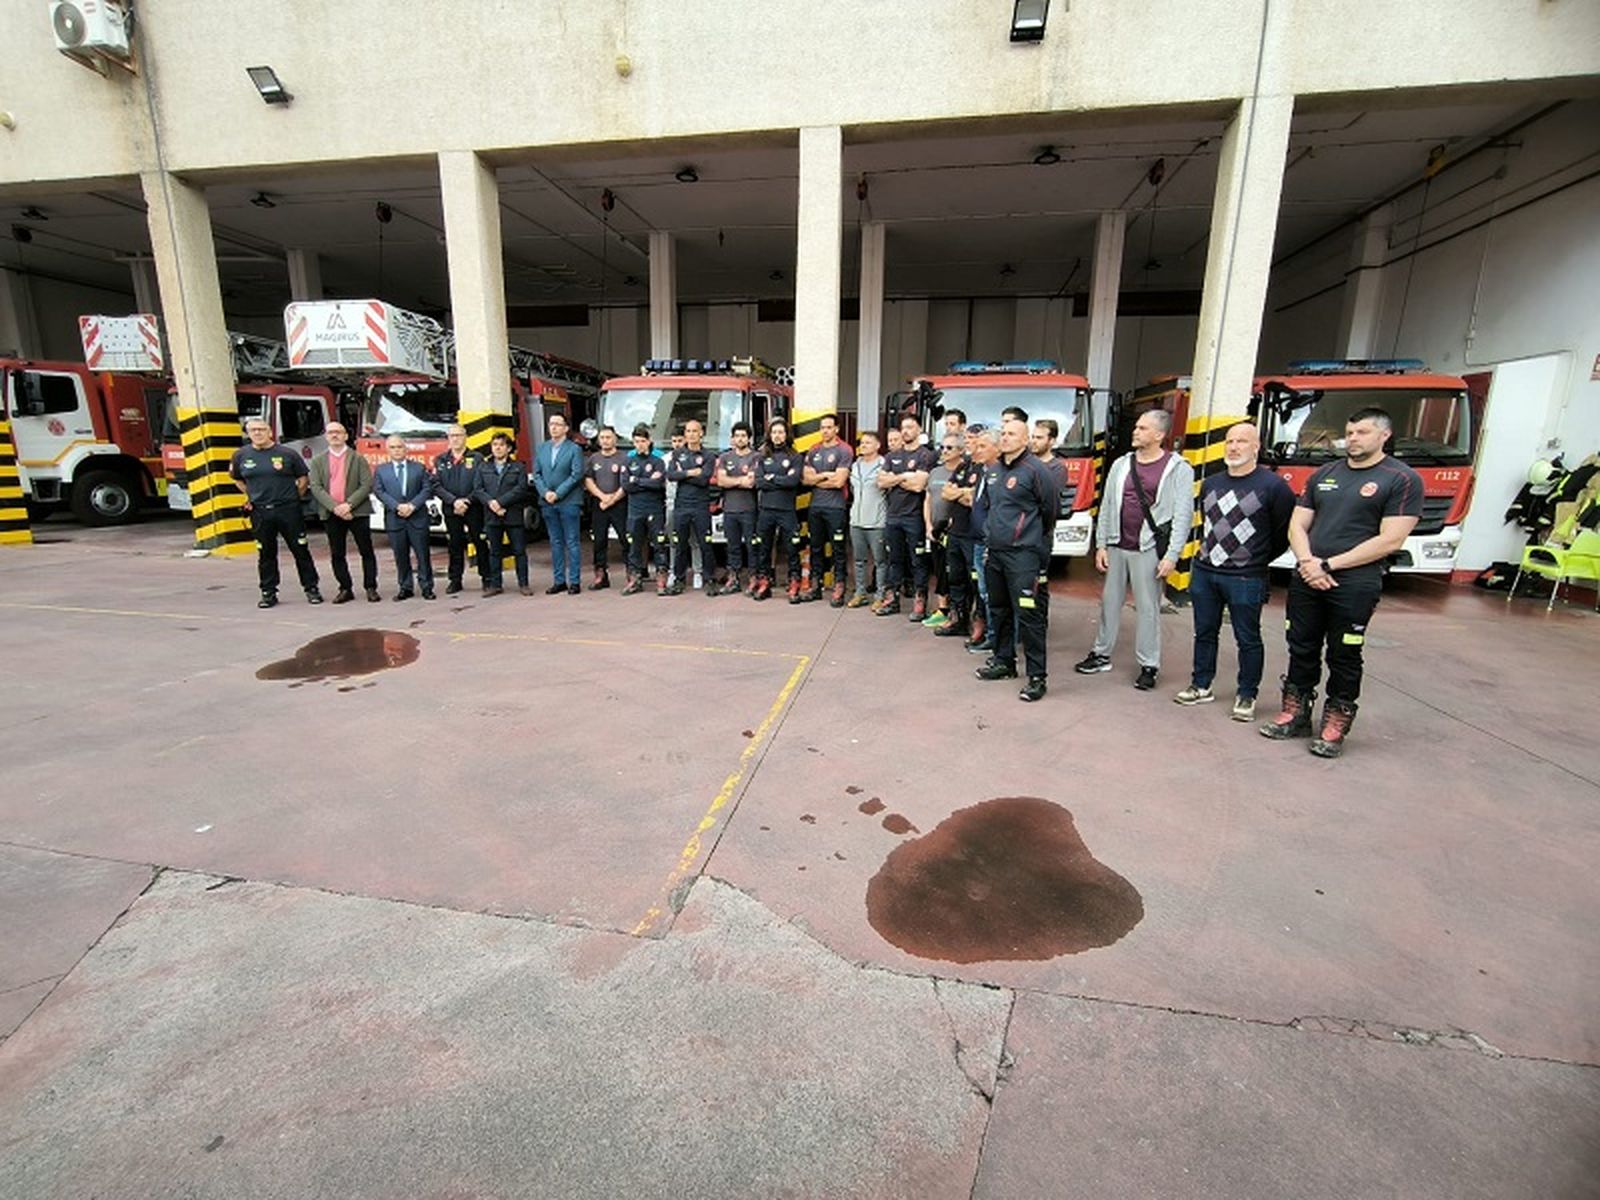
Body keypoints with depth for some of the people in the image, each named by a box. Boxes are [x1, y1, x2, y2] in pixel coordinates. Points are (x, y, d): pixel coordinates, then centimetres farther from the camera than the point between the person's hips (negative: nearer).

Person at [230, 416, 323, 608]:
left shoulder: (287, 454, -1)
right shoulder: (241, 455, 6)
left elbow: (303, 478, 7)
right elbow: (237, 479, 23)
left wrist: (294, 498, 4)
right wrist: (251, 496, 15)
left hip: (288, 510, -2)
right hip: (260, 512, 2)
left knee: (300, 550, 1)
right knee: (266, 554, 8)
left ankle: (312, 589, 8)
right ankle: (268, 593, 16)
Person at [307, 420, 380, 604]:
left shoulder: (358, 458, 4)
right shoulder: (318, 461, 11)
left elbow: (367, 484, -5)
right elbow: (315, 487, 1)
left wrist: (349, 504, -15)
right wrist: (335, 507, -14)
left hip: (357, 512, -2)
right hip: (331, 514, 3)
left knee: (366, 551, 0)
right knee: (337, 554, 5)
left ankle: (371, 588, 6)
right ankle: (345, 589, 13)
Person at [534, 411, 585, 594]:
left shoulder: (574, 449, -1)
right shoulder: (541, 449, 13)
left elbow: (576, 475, -9)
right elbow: (536, 474, 10)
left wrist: (557, 493, -14)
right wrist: (545, 492, -7)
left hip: (568, 502, -4)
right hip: (548, 503, 5)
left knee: (571, 542, -1)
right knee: (555, 543, 9)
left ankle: (574, 582, 4)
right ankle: (559, 581, 15)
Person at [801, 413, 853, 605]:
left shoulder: (844, 450, -5)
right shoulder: (813, 451, 13)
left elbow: (839, 481, -13)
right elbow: (805, 479, 5)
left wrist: (816, 479, -2)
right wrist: (825, 475, -8)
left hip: (836, 507, -6)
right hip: (815, 506, 6)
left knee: (837, 549, -2)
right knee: (816, 547, 12)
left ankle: (838, 588, 2)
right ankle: (815, 586, 20)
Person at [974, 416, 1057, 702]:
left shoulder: (1035, 471, -9)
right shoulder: (992, 470, 12)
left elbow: (1049, 510, -3)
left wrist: (1034, 537, 8)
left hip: (1023, 554, -8)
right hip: (995, 552, 8)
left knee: (1029, 616, -7)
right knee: (999, 611, 16)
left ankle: (1037, 676, 0)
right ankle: (1003, 662, 31)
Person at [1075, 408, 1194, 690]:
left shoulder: (1178, 468, -4)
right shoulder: (1121, 465, 9)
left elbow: (1183, 515, -7)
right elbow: (1107, 506, 10)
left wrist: (1172, 556, -13)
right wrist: (1101, 545, 5)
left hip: (1148, 549, -4)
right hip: (1116, 547, 5)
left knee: (1148, 608, 2)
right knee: (1110, 601, 12)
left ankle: (1149, 665, 14)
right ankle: (1101, 654, 25)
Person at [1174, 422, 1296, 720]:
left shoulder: (1273, 486, -8)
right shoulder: (1210, 484, 10)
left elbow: (1285, 532, -2)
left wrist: (1257, 560, 6)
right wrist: (1208, 550, 17)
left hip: (1245, 579, -5)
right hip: (1204, 572, 6)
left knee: (1248, 640, 5)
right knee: (1204, 633, 13)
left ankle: (1247, 695, 16)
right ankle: (1201, 686, 24)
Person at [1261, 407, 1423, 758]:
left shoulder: (1403, 479, -3)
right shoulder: (1323, 474, 12)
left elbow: (1390, 540, -11)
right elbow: (1297, 525, 10)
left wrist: (1329, 565, -14)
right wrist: (1308, 562, -8)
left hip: (1354, 584, -4)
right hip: (1306, 580, 5)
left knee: (1344, 657, 4)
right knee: (1301, 649, 11)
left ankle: (1336, 724, 16)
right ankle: (1296, 713, 23)